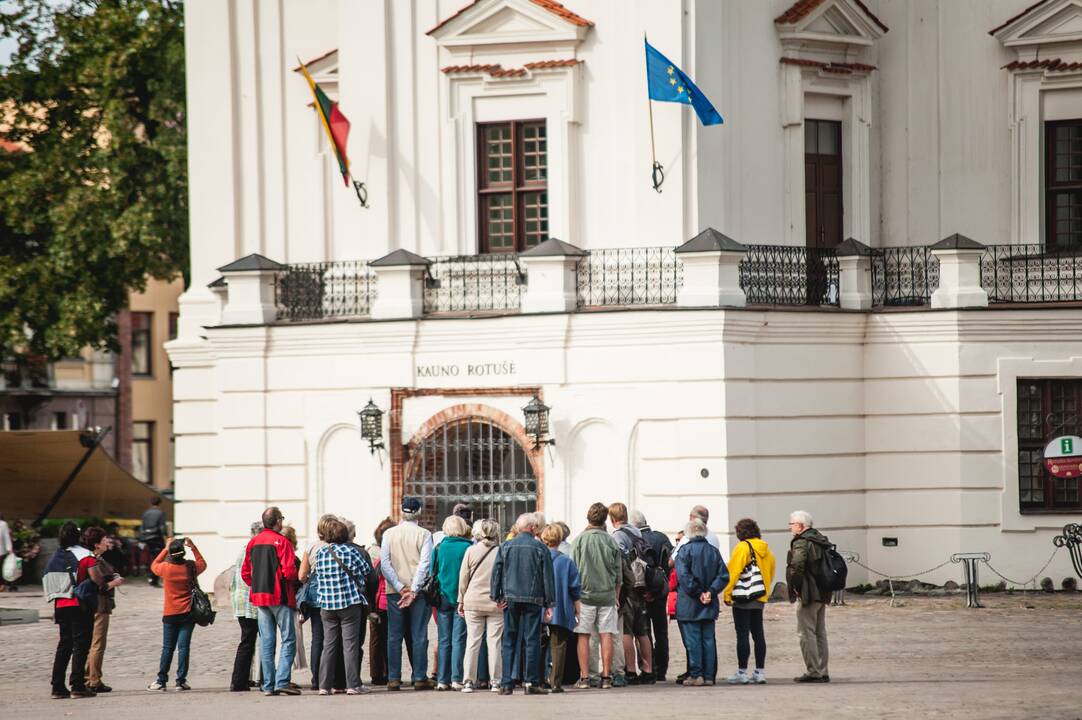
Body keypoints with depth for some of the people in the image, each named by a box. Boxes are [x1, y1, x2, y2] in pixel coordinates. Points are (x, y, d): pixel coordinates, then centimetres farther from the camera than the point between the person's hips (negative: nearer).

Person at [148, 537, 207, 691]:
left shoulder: (165, 568, -9)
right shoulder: (190, 567, -7)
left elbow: (154, 565, 14)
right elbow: (203, 564, 16)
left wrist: (166, 548, 16)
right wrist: (193, 547, 15)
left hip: (170, 615, 0)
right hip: (187, 614, 0)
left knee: (167, 648, 7)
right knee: (183, 647, 1)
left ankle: (161, 680, 7)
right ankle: (181, 681, -2)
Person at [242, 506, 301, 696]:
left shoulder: (253, 543, 9)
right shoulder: (281, 542, -11)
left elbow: (245, 573, 10)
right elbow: (289, 572, -16)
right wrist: (295, 580, 4)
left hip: (259, 596, 6)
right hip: (280, 596, -6)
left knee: (266, 642, 8)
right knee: (288, 639, -2)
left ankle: (268, 685, 7)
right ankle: (282, 681, -13)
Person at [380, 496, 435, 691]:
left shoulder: (389, 534, 3)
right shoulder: (424, 534, -4)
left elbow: (384, 564, -5)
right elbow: (424, 564, -12)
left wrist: (400, 587, -8)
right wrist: (413, 590, -12)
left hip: (394, 592, 2)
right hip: (418, 592, -2)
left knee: (394, 637, 5)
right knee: (419, 636, 2)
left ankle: (393, 678, 3)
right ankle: (419, 678, 0)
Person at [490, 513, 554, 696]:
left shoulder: (506, 547, 5)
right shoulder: (540, 549, -2)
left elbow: (496, 572, 4)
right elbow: (547, 576, -1)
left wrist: (496, 597, 8)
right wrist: (549, 602, 5)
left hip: (510, 599, 2)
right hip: (533, 599, -2)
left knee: (509, 641, 6)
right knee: (532, 641, 0)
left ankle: (506, 683, 2)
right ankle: (531, 682, -4)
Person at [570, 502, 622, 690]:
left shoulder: (579, 540, -5)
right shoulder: (611, 542, 2)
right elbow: (619, 574, 9)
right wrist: (616, 596, 21)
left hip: (585, 594, -2)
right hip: (607, 595, 2)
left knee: (583, 636, 3)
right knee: (606, 635, 3)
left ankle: (584, 677, 1)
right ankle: (606, 676, 2)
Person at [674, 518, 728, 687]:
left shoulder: (686, 550, -8)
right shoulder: (713, 551, 8)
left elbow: (684, 576, -18)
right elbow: (723, 576, 3)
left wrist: (698, 593, -12)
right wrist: (710, 592, -3)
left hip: (689, 604, -5)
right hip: (709, 606, 5)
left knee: (693, 640, -2)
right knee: (708, 639, 8)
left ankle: (696, 675, -4)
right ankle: (709, 676, 8)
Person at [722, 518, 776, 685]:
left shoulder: (742, 547, -11)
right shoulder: (766, 550, 11)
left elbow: (733, 572, -16)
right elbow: (771, 574, 17)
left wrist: (727, 594, -12)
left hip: (743, 598, -7)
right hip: (760, 599, 7)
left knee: (742, 634, -4)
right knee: (758, 634, 10)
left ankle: (742, 672, -4)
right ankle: (760, 671, 11)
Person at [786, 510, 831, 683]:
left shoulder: (801, 542, -13)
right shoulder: (821, 540, 15)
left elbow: (797, 565, -28)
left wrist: (795, 586, -14)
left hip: (808, 595, -9)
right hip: (822, 594, 9)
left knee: (806, 633, -5)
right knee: (820, 633, 14)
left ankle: (813, 672, -7)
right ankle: (822, 672, 17)